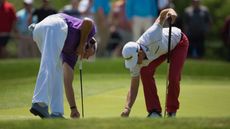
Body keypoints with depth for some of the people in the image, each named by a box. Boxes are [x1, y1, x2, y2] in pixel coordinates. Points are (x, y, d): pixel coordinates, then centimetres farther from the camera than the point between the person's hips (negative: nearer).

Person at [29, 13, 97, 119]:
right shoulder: (90, 30, 27)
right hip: (55, 26, -7)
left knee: (57, 71, 16)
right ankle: (39, 103, -33)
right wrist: (82, 44, 10)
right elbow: (87, 22, 0)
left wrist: (73, 109, 37)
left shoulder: (71, 52, 37)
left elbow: (68, 83, 34)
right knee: (49, 66, -17)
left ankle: (56, 112, 9)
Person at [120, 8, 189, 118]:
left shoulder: (150, 37, -43)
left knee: (173, 77, -19)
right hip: (163, 47, 5)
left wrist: (171, 12, -55)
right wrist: (127, 108, -32)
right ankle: (154, 111, -5)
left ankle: (172, 112, 3)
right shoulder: (135, 62, -24)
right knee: (145, 72, -15)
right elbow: (133, 87, -17)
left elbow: (163, 14, -32)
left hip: (179, 42, -5)